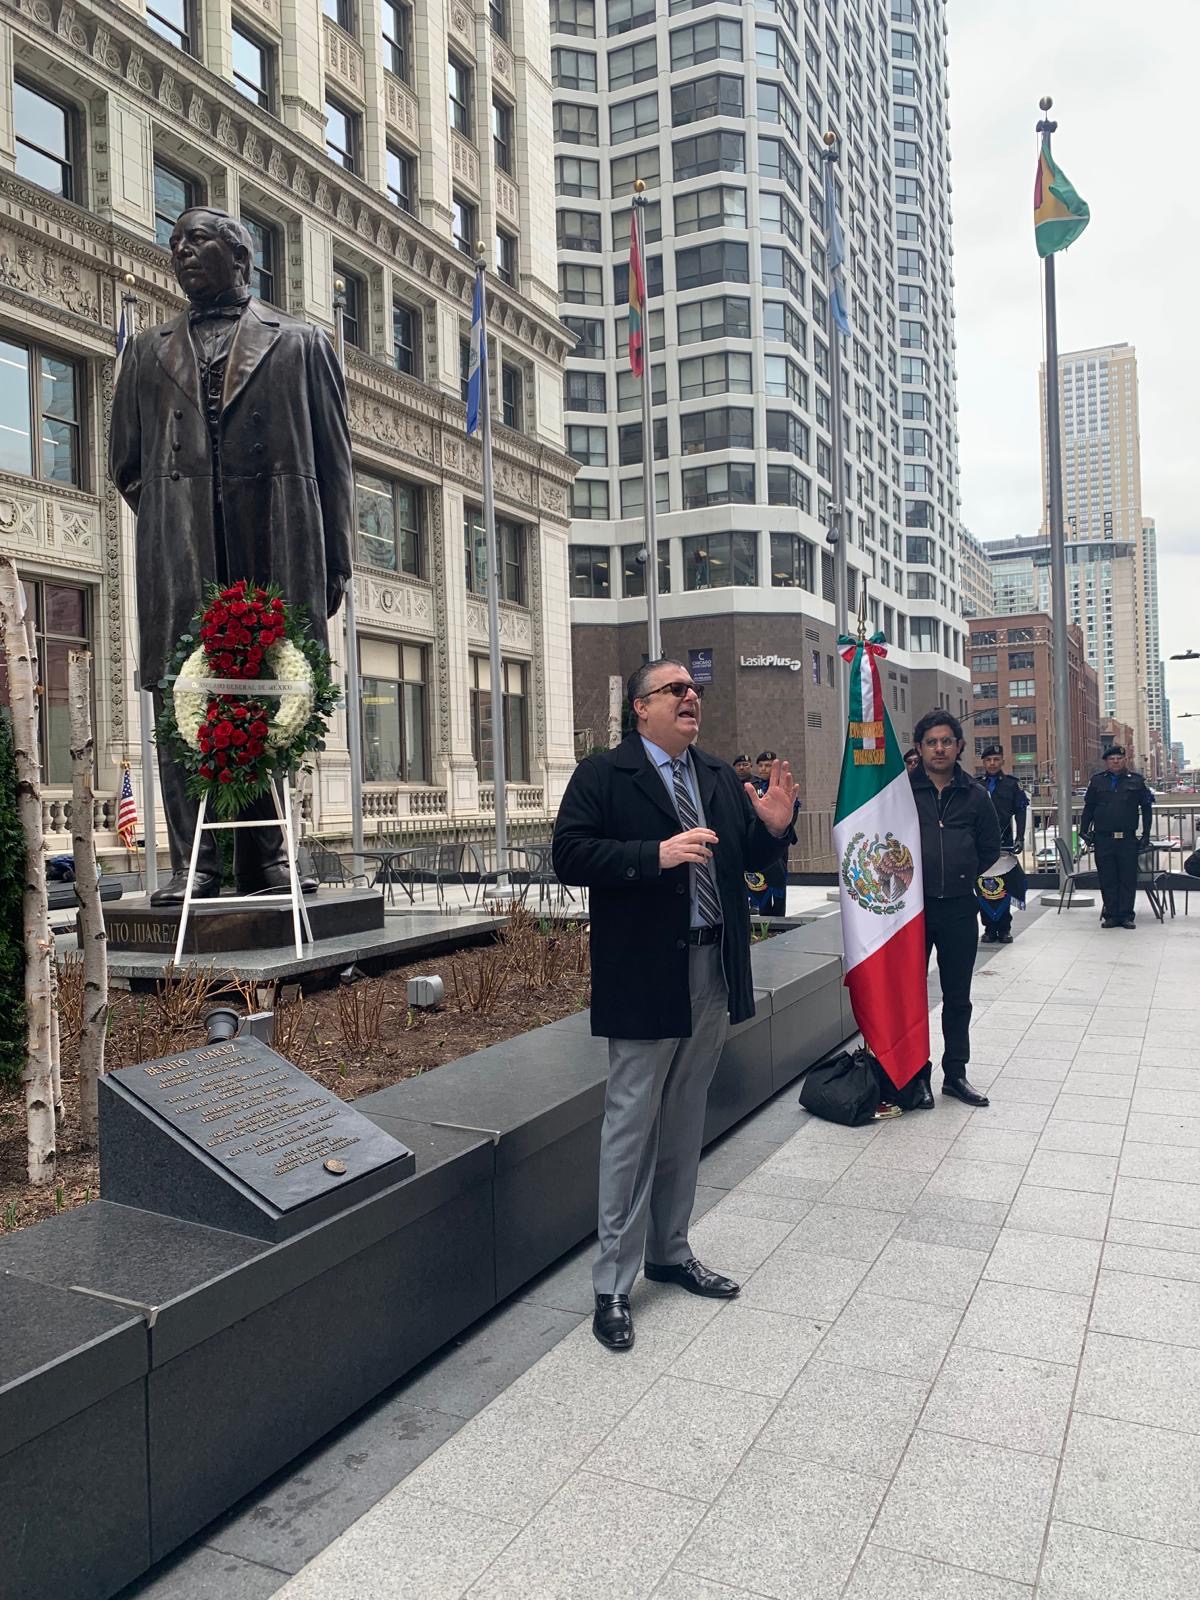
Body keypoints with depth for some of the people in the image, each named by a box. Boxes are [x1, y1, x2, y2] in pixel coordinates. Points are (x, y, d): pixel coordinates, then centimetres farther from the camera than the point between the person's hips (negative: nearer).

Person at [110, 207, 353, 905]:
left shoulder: (301, 343, 16)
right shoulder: (149, 352, 23)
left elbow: (335, 461, 10)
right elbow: (126, 463, 24)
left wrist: (335, 561, 3)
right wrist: (168, 523, 10)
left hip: (277, 552, -2)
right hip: (179, 557, 2)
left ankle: (267, 855, 6)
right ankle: (195, 863, -2)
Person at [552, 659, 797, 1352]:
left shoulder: (721, 777, 13)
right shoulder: (602, 775, -6)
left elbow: (748, 858, 16)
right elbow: (571, 855, -17)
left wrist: (773, 827, -5)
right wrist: (657, 855, -26)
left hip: (714, 975, 6)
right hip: (644, 977, -6)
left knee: (686, 1123, 17)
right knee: (632, 1125, 1)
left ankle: (671, 1252, 34)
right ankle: (613, 1285, 14)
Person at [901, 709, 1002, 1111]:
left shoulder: (974, 794, 7)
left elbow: (990, 846, 15)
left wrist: (965, 875, 7)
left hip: (958, 908, 3)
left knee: (958, 997, 12)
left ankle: (955, 1073, 25)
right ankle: (916, 1076, 14)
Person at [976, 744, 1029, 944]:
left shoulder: (1012, 784, 6)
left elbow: (1021, 812, 3)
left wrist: (1019, 838, -6)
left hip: (1004, 843, 0)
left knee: (1004, 886, 1)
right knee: (983, 886, 1)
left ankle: (1004, 928, 9)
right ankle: (989, 928, 10)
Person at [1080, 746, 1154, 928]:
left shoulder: (1136, 781, 5)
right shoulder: (1097, 781, 7)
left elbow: (1146, 808, 8)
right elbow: (1088, 808, 12)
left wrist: (1146, 835, 3)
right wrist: (1084, 831, 4)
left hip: (1128, 839, -1)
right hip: (1103, 839, 1)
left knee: (1128, 879, 2)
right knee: (1107, 879, 4)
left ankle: (1126, 915, 10)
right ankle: (1111, 915, 12)